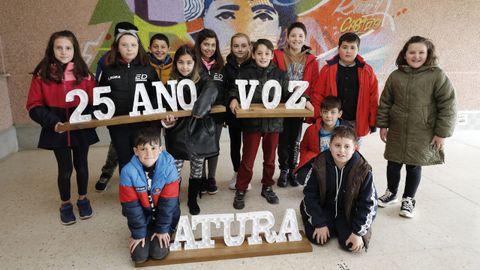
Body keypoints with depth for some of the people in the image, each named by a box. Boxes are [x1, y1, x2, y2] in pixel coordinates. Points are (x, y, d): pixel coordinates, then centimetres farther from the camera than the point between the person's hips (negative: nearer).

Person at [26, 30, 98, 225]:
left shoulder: (83, 74, -2)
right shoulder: (42, 75, -6)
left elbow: (94, 102, 2)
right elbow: (33, 106, -5)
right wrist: (52, 122, -17)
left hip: (81, 129, 2)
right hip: (57, 131, -1)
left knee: (81, 165, 14)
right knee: (65, 169, 6)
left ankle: (83, 199, 36)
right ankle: (65, 204, 29)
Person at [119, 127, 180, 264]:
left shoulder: (168, 167, -24)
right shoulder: (128, 172, -23)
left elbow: (168, 201, -17)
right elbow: (131, 206, -15)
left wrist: (162, 229, -11)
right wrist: (138, 233, -9)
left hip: (164, 215, -1)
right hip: (142, 217, 1)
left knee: (159, 253, -9)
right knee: (139, 256, -4)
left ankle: (165, 233, 22)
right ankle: (144, 232, 25)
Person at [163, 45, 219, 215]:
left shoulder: (203, 82, -3)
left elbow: (212, 91, -24)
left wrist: (200, 108, -36)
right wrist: (167, 117, -18)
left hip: (200, 131, 0)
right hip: (178, 132, 0)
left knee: (197, 169, 13)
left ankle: (193, 200, 34)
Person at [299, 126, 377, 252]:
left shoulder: (363, 170, -19)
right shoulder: (319, 165, -17)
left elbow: (368, 204, -12)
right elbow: (310, 194, -9)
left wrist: (358, 232, -17)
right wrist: (320, 223, -13)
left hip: (349, 213, 0)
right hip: (324, 208, 1)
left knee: (351, 245, -17)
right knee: (317, 239, -17)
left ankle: (340, 227, 17)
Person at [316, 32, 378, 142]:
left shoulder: (367, 71, 0)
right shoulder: (327, 69, -3)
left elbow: (373, 99, 2)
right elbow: (318, 96, -2)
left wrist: (372, 122, 1)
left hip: (356, 124, 1)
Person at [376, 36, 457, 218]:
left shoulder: (437, 76, -8)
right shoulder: (395, 76, 1)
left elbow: (447, 106, -8)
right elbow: (385, 102, 7)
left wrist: (441, 133, -9)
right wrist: (382, 125, 4)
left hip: (423, 134, -2)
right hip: (396, 131, 3)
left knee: (414, 166, 8)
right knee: (393, 164, 12)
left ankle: (408, 199, 28)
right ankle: (391, 193, 35)